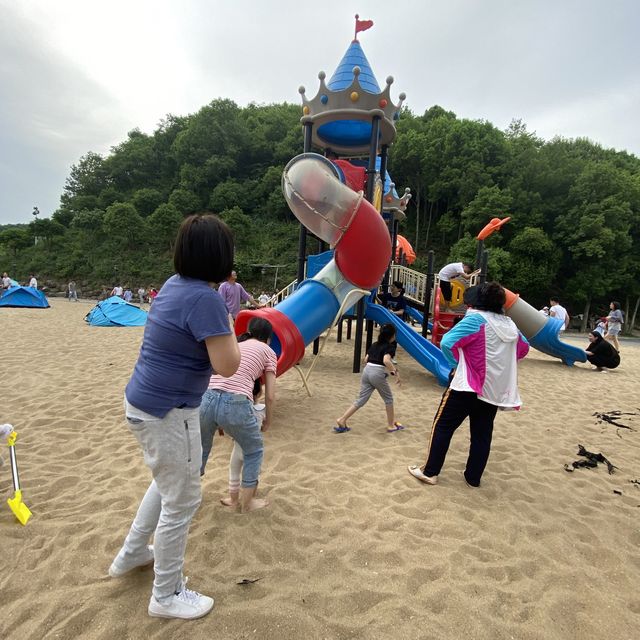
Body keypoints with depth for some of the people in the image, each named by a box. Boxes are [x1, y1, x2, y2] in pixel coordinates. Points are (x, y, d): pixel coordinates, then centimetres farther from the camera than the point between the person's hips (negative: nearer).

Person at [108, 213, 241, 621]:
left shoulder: (176, 284, 3)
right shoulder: (206, 299, -24)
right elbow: (227, 366, -23)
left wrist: (220, 286, 25)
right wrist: (229, 327, -8)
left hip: (146, 403, 10)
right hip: (169, 413, -10)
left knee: (169, 483, 30)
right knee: (181, 501, 9)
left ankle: (132, 555, 49)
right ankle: (167, 596, 30)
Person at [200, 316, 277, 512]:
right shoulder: (267, 351, 16)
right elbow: (270, 396, 11)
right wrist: (268, 421, 30)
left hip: (206, 399, 4)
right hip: (235, 404, -4)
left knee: (200, 448, 31)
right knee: (254, 450, 25)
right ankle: (246, 502, 36)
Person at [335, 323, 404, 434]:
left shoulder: (375, 344, 17)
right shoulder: (390, 347, -5)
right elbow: (386, 361, -24)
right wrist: (395, 372, -18)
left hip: (367, 371, 7)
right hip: (377, 374, -6)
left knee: (361, 399, 10)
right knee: (388, 398, 15)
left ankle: (342, 420, 4)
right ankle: (391, 425, 24)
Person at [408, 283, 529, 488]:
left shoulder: (476, 319, -15)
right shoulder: (509, 325, 6)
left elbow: (447, 342, -23)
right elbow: (523, 348, 24)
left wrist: (457, 364, -8)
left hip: (468, 386, -6)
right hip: (495, 390, 6)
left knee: (443, 426, 5)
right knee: (482, 434, 14)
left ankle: (430, 472, 9)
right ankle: (473, 477, 23)